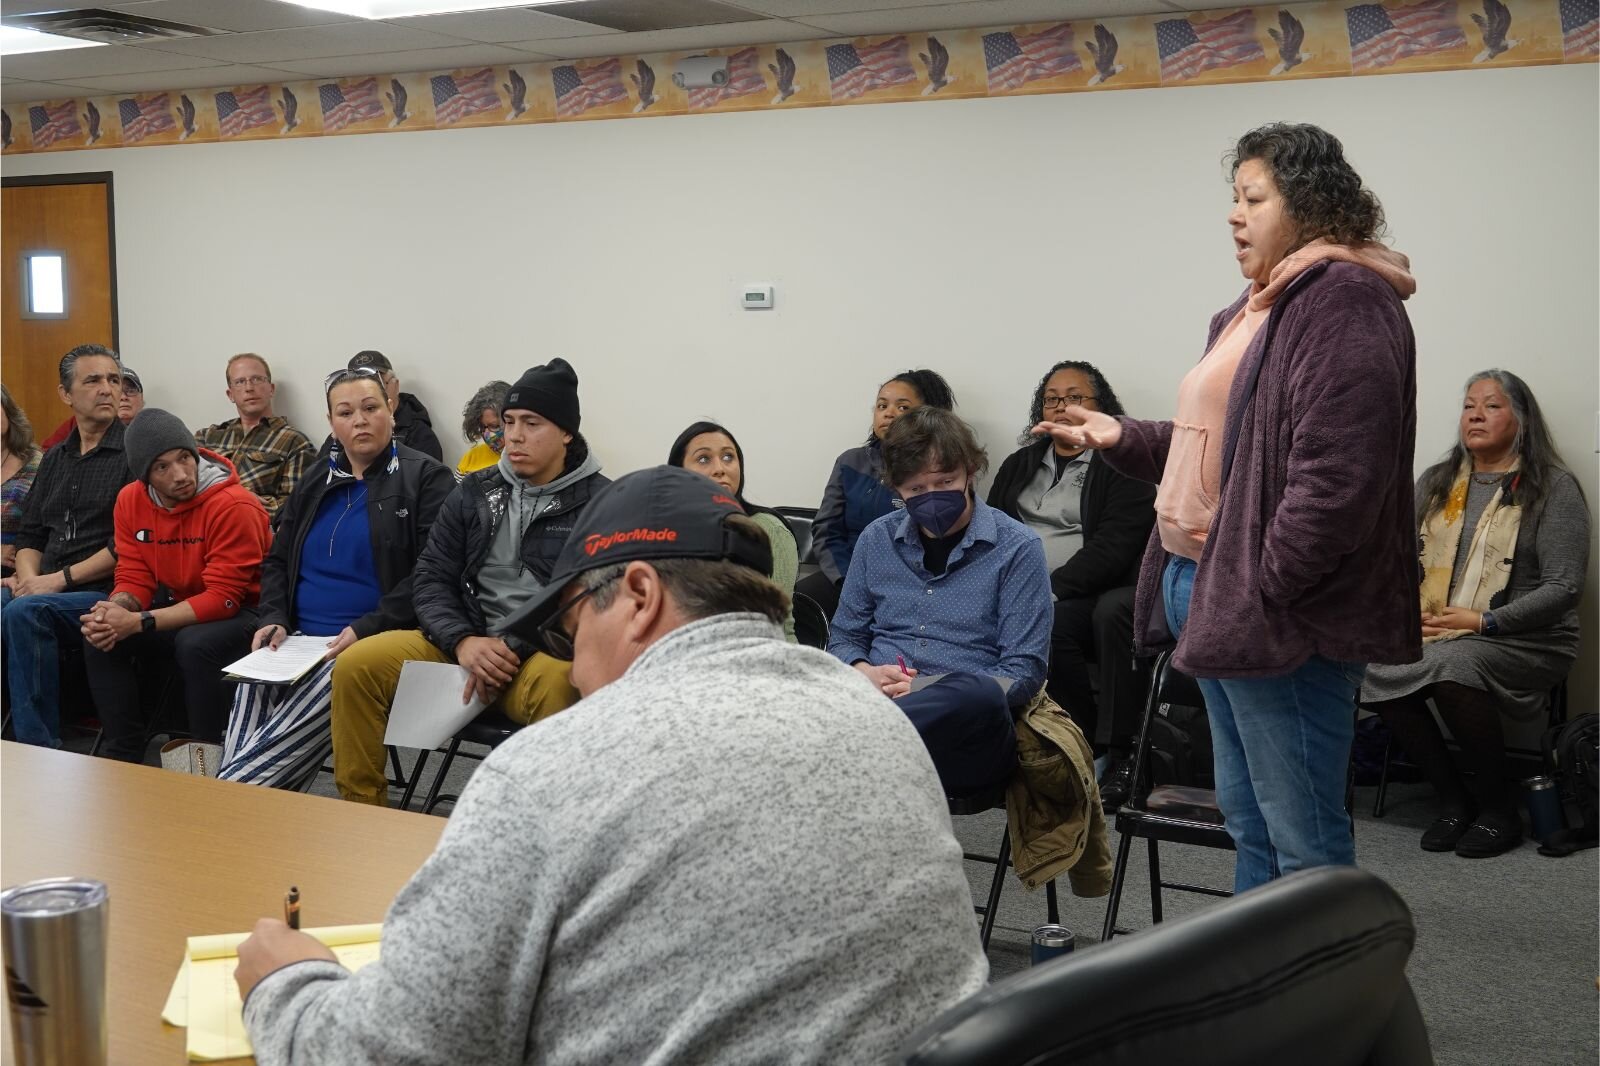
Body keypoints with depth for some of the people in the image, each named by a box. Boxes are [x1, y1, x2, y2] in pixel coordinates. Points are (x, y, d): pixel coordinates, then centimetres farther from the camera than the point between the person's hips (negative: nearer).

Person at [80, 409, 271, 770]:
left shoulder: (233, 505, -25)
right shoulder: (131, 500, -3)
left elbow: (224, 598, -25)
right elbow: (134, 579, 1)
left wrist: (138, 622, -29)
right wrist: (116, 609, -25)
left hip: (243, 610, -7)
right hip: (176, 605, 7)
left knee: (195, 644, -35)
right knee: (100, 636, -13)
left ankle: (205, 759, -17)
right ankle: (121, 754, -2)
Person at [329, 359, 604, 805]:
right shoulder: (473, 493, 14)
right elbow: (431, 579, 9)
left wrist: (514, 649, -20)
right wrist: (463, 642, -12)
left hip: (547, 653, -5)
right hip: (464, 644, 5)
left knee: (561, 687, -40)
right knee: (356, 666, -13)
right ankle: (361, 811, -1)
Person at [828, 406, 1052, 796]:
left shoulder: (1017, 548, 5)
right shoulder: (877, 540, 17)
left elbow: (1025, 669, 1)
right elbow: (844, 638, 23)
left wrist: (949, 696, -16)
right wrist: (866, 673, -2)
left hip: (968, 723, -2)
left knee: (978, 696, -42)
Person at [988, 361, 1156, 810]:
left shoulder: (1123, 465, 5)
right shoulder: (1019, 465, 25)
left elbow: (1114, 545, -8)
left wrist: (1050, 590, -19)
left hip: (1087, 592, -5)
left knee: (1049, 624, -39)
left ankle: (1118, 756, -27)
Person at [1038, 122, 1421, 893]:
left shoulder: (1342, 302, -14)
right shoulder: (1258, 307, 19)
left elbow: (1335, 470, -23)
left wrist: (1269, 586, -22)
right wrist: (1124, 438, 14)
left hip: (1280, 613, -10)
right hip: (1212, 593, 10)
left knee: (1302, 837, -2)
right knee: (1247, 819, 19)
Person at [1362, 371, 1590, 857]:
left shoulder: (1554, 488, 0)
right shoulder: (1435, 483, 16)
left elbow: (1564, 588, -8)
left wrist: (1485, 621, -16)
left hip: (1524, 639, -4)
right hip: (1431, 634, 4)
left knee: (1451, 666, -37)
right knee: (1376, 673, -28)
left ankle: (1499, 808, -14)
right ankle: (1455, 800, -8)